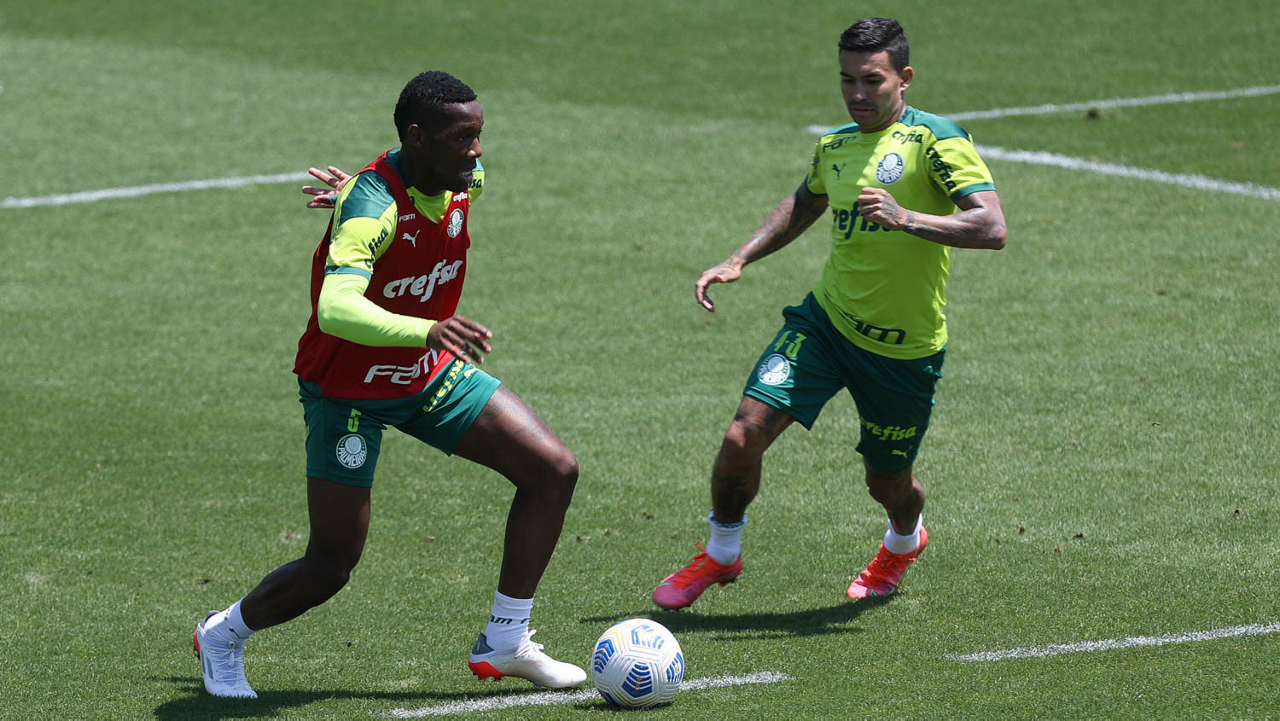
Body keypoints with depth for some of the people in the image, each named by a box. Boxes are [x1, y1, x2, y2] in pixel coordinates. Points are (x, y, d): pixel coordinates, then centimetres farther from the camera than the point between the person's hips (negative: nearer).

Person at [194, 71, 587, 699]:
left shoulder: (464, 178, -9)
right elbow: (335, 310, -49)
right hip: (348, 392, -7)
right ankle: (222, 636, 24)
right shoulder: (372, 207, -32)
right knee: (331, 567, -6)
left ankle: (504, 644, 8)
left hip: (430, 374, 7)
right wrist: (428, 329, -62)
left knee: (553, 470, -4)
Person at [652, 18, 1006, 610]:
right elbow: (804, 204, 28)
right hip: (826, 320, 4)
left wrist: (906, 218, -36)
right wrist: (737, 261, 17)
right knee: (744, 434, -14)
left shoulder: (935, 140, -14)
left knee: (887, 482, 12)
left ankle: (903, 541, 50)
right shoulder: (834, 146, 6)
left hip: (903, 349, -4)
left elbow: (992, 228, -25)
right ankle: (720, 554, 11)